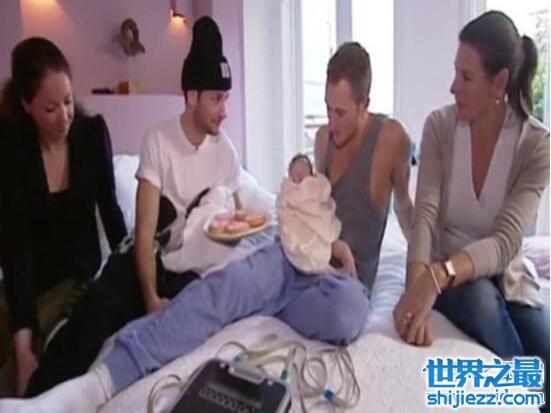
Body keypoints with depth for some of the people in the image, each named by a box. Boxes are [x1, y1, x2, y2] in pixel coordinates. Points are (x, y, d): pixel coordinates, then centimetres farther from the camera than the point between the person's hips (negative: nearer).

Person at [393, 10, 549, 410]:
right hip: (447, 278, 0)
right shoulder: (439, 126, -10)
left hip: (507, 278, 0)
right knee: (479, 298, -32)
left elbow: (505, 242, -25)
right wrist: (418, 286, -39)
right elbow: (425, 215, -21)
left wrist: (438, 276, -44)